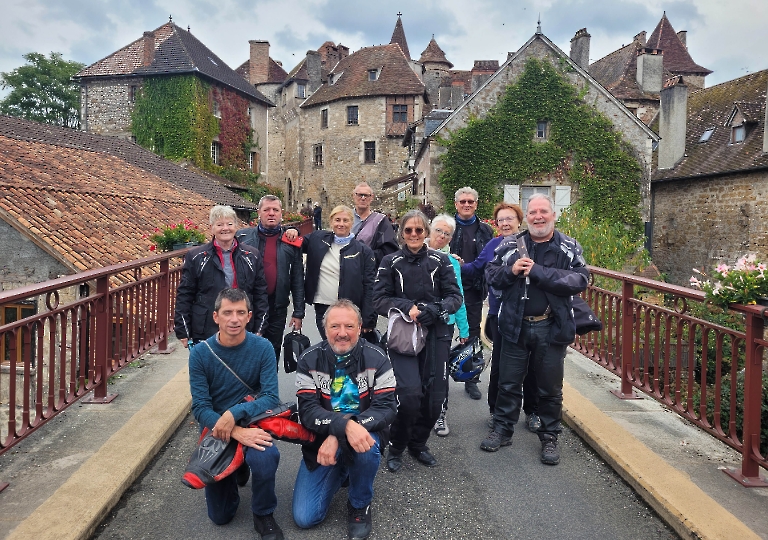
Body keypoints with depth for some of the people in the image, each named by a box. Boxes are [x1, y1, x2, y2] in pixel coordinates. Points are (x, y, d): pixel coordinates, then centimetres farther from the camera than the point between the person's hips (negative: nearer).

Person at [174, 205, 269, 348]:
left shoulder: (252, 256, 8)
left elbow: (261, 294, 9)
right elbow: (184, 296, 3)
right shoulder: (195, 257, 3)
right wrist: (182, 332, -1)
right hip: (205, 334, -1)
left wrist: (259, 329, 4)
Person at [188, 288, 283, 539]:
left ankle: (263, 516, -6)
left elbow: (271, 398, -16)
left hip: (252, 423, -1)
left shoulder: (262, 348, -13)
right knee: (220, 516, 7)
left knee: (265, 456, -37)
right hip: (216, 432, 2)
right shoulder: (200, 353, -12)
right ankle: (237, 472, 39)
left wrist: (234, 414, -32)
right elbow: (200, 408, -15)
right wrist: (238, 433, -30)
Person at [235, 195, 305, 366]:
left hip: (277, 308, 1)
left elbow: (297, 280, 4)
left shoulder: (291, 242, 3)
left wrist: (298, 312, 1)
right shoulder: (242, 237, 2)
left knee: (273, 354, 13)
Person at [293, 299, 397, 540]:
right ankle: (339, 473, 24)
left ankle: (360, 506, -5)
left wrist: (338, 437, -29)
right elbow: (307, 410, -18)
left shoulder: (377, 359, -11)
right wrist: (345, 425, -38)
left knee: (366, 446, -37)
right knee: (304, 517, -6)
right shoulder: (309, 360, -9)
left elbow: (386, 407, -19)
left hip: (364, 433, -1)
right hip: (321, 440, 1)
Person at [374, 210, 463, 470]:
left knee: (435, 395, 0)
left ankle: (418, 443, 27)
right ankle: (396, 447, 11)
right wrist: (407, 307, -16)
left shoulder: (440, 260, 3)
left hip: (436, 334, 2)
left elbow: (455, 297, 3)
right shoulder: (390, 262, 2)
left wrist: (433, 310, -15)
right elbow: (380, 299, -1)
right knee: (409, 393, -15)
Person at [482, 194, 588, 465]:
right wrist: (511, 270, -17)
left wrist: (537, 271, -22)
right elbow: (491, 274, 4)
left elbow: (579, 280, -17)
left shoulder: (570, 247, -3)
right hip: (515, 325, 2)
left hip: (551, 328, -1)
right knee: (509, 382, 13)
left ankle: (549, 437, 29)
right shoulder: (510, 245, 3)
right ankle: (502, 429, 31)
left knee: (550, 388, 12)